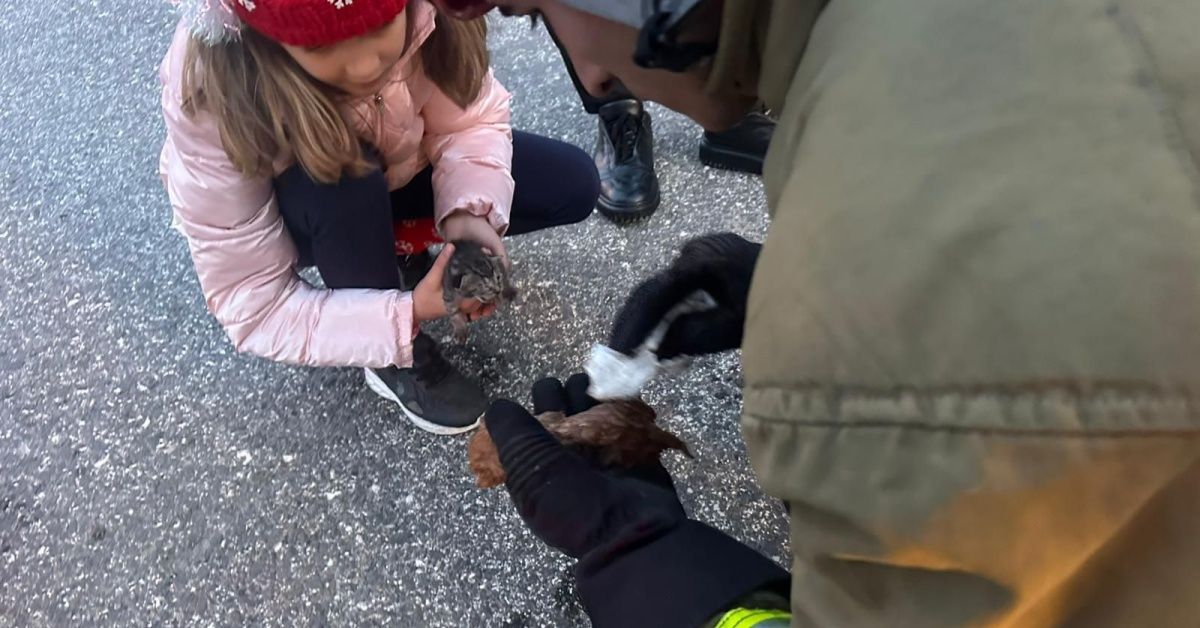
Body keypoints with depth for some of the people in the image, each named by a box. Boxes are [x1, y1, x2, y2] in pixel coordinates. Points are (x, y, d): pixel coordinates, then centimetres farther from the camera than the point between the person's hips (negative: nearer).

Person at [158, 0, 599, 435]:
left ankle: (394, 243, 5)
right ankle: (396, 358, -10)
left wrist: (467, 215, -39)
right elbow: (252, 307, -32)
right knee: (344, 188, -38)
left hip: (400, 163, 3)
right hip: (293, 211, -3)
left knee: (573, 185, -10)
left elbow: (471, 121, -19)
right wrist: (409, 313, -42)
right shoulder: (214, 101, -38)